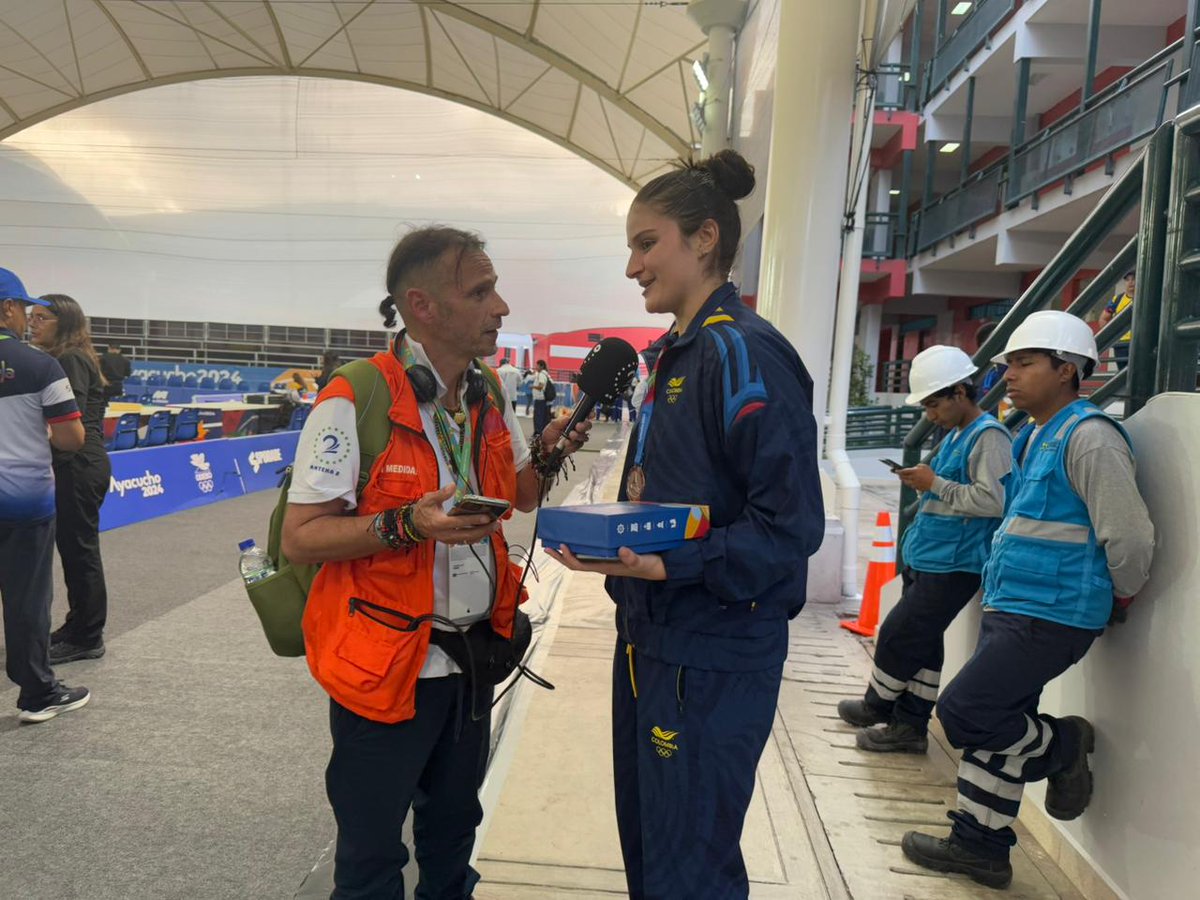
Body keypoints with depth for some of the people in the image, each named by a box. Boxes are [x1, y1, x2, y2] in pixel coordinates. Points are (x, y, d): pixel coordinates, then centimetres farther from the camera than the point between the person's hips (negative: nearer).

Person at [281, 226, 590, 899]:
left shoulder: (489, 394, 3)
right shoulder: (354, 403, -19)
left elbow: (521, 494, 14)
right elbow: (299, 538, -18)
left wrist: (551, 451, -7)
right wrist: (407, 524, -31)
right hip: (387, 666, -6)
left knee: (453, 829, 26)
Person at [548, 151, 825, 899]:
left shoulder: (745, 354, -18)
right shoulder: (676, 353, 12)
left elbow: (791, 525, -21)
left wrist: (666, 565, -30)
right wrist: (613, 540, 8)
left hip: (712, 661, -9)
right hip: (653, 642, 9)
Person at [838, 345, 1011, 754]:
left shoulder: (988, 436, -14)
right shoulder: (956, 435, 17)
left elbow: (992, 500, -24)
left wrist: (936, 484, -17)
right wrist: (925, 483, 7)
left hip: (951, 566, -10)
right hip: (930, 561, 10)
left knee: (898, 636, -2)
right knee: (922, 643, 13)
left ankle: (877, 708, 20)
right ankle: (910, 725, 22)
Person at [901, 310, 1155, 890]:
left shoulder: (1088, 436, -16)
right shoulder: (1034, 437, 14)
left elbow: (1129, 535, -17)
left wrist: (1121, 599, -2)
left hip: (1048, 619, -9)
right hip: (1010, 610, 9)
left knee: (964, 713, -9)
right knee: (996, 729, 14)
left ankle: (1063, 745, 15)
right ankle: (980, 847, 25)